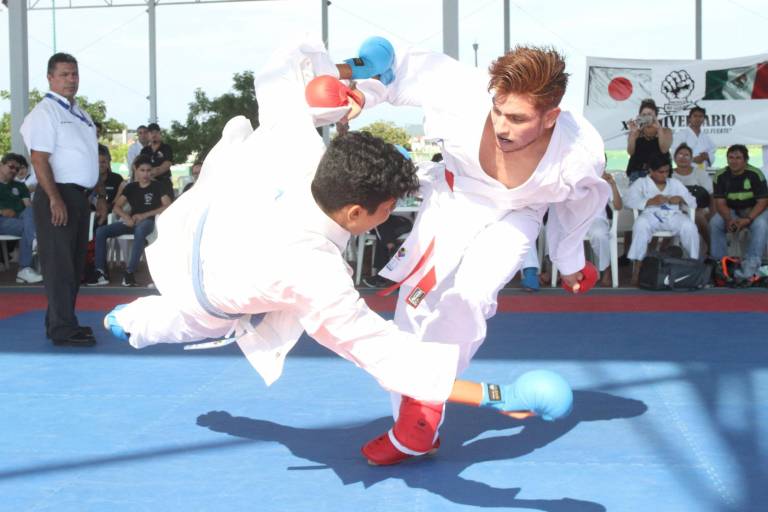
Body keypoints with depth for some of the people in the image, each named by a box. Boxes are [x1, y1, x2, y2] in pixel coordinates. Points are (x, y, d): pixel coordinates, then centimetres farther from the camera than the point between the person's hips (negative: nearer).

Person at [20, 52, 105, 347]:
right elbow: (40, 160, -18)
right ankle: (62, 328, -6)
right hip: (58, 195, -9)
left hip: (80, 196, 9)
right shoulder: (45, 112, -10)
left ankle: (60, 321, 22)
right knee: (59, 264, -8)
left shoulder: (81, 114, 17)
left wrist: (100, 194, 20)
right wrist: (55, 199, -25)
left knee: (75, 264, 13)